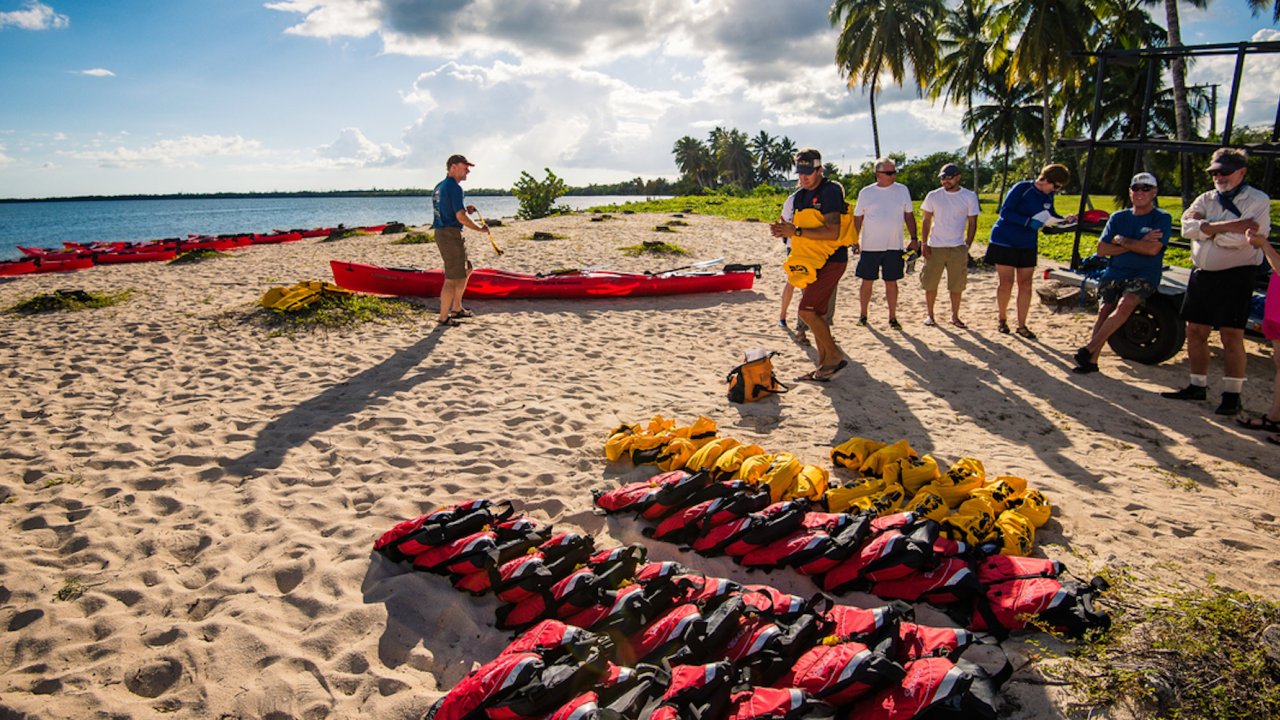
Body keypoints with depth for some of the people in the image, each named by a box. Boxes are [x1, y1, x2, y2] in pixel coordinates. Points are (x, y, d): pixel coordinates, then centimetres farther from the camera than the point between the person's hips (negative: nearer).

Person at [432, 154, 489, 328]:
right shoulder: (454, 188, -15)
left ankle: (456, 309, 29)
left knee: (466, 271, 22)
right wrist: (480, 229, -8)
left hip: (441, 233, 10)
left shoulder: (439, 187, 16)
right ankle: (443, 319, 1)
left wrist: (465, 209, 13)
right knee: (452, 278, -5)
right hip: (451, 235, -10)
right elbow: (461, 217, -20)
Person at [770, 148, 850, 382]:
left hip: (832, 261, -9)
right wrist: (784, 230, -3)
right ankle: (824, 365, 17)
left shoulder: (830, 191, -15)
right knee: (817, 314, 10)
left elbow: (832, 232, -25)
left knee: (807, 311, -15)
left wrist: (797, 231, -27)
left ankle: (835, 356, -3)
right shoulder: (800, 195, 13)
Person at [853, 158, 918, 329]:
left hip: (894, 246, 1)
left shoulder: (902, 190, 5)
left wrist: (914, 238, 2)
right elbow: (858, 218, 7)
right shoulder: (866, 192, 1)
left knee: (891, 282, 5)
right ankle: (863, 314, 21)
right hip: (870, 246, -1)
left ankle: (892, 317, 14)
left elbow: (909, 215, 9)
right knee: (867, 282, 6)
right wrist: (854, 241, 2)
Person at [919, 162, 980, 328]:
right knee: (930, 283, 3)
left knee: (956, 285, 5)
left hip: (958, 248, 0)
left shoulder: (969, 196, 1)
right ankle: (930, 315, 18)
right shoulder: (933, 196, 2)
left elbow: (972, 223, 4)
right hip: (935, 247, 0)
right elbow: (926, 221, 6)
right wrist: (924, 244, -2)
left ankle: (955, 316, 18)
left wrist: (968, 246, -3)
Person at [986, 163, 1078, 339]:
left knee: (1025, 284, 2)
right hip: (1005, 242, -6)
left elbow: (1050, 217, 15)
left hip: (1028, 245, 6)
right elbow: (1005, 211, -22)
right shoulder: (1021, 188, -16)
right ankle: (1002, 319, 18)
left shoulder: (1048, 196, 3)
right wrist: (1029, 221, -29)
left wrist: (1065, 219, -6)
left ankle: (1022, 325, 8)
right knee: (1006, 282, -2)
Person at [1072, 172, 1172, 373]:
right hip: (1115, 272, 4)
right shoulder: (1118, 217, 12)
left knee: (1125, 305, -28)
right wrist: (1137, 245, -7)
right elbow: (1102, 249, 2)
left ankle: (1089, 349, -29)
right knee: (1104, 310, -10)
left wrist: (1121, 240, -6)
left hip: (1144, 275, -4)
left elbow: (1152, 249, -15)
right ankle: (1091, 360, -9)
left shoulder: (1162, 218, 1)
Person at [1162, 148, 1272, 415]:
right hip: (1201, 273, 6)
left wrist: (1206, 228, -8)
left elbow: (1245, 238, -18)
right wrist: (1224, 227, -17)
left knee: (1231, 335, -4)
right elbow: (1188, 226, -6)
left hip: (1235, 275, -6)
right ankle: (1197, 386, 20)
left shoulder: (1258, 200, -3)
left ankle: (1232, 395, 3)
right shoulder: (1205, 199, 13)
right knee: (1195, 331, 8)